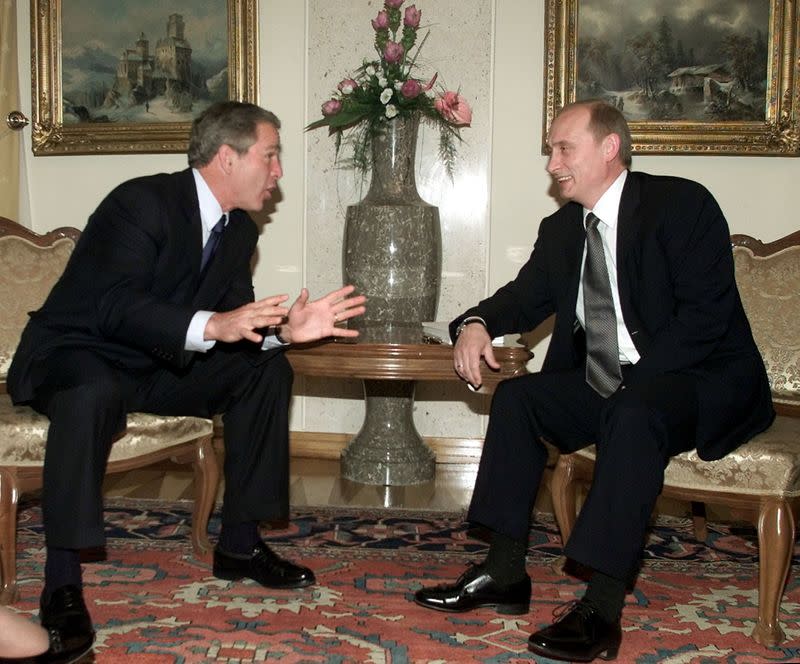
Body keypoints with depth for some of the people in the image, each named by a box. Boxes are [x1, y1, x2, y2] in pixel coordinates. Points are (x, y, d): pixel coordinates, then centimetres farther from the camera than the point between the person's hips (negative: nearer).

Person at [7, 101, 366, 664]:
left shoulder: (240, 229, 4)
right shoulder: (142, 202, -21)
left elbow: (238, 321, 4)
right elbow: (115, 307, -33)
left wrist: (284, 329, -17)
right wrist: (211, 325, -45)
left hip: (155, 365, 8)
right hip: (74, 356, -8)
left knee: (268, 370, -5)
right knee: (93, 392, -41)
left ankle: (239, 543, 1)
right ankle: (62, 582, -30)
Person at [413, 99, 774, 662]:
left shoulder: (682, 204, -12)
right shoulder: (561, 229, 10)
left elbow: (705, 314, -20)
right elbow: (528, 296, 15)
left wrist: (635, 382, -27)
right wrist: (476, 324, -8)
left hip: (701, 381, -7)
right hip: (604, 385, 7)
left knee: (633, 413, -36)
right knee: (517, 396, -8)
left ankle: (603, 608, -32)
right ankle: (505, 573, -5)